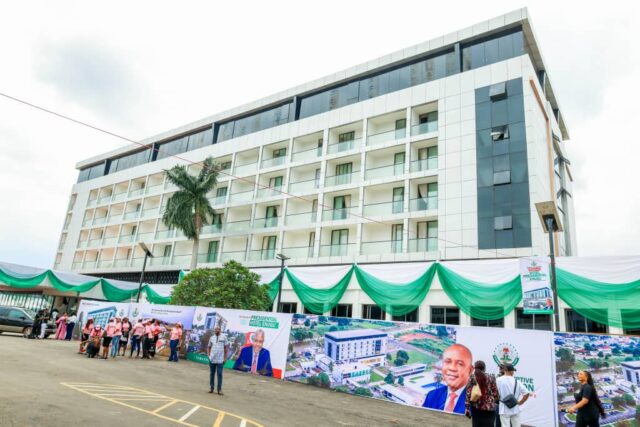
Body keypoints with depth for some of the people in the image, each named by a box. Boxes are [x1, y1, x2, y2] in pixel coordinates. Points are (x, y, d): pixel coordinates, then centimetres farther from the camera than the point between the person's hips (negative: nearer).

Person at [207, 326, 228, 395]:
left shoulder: (224, 337, -1)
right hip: (212, 359, 3)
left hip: (220, 359, -3)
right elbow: (209, 347, 14)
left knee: (219, 374, -1)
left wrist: (225, 357, -1)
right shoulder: (212, 337, 6)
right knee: (212, 373, 9)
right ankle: (211, 388, 20)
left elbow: (226, 347, 2)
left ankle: (219, 389, 6)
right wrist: (209, 356, 4)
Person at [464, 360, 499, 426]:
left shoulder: (472, 378, -1)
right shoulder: (491, 378, -1)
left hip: (476, 407, 1)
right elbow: (495, 393, -1)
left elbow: (468, 393, -4)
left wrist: (467, 407, -1)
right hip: (489, 407, -1)